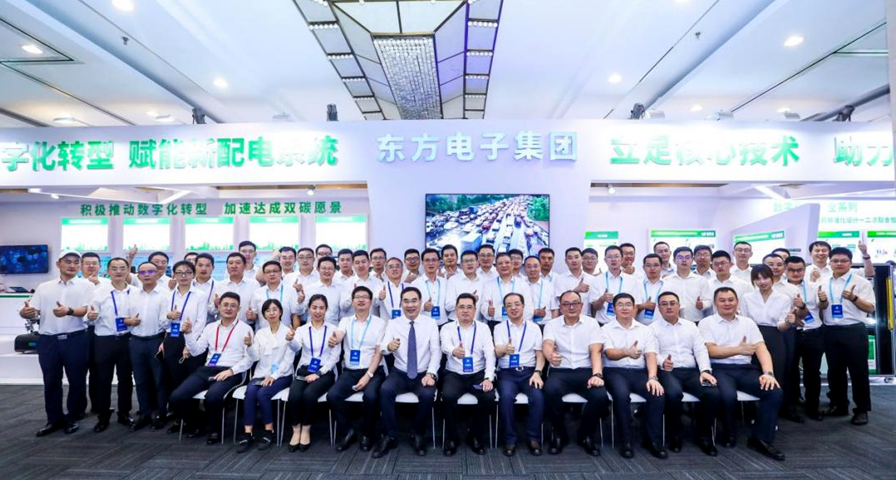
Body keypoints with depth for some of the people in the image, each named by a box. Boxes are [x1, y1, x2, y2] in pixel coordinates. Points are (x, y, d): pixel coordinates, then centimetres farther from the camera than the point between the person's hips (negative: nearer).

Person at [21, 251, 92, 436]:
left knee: (77, 381, 5)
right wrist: (25, 313, -18)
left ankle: (73, 417, 21)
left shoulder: (86, 286, 2)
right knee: (51, 382, 11)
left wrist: (69, 311, -30)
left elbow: (85, 310, -10)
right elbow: (34, 312, 6)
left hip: (75, 339, -3)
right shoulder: (44, 287, 11)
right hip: (48, 340, 3)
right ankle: (54, 419, 25)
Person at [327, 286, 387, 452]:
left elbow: (379, 352, -5)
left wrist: (368, 375, -17)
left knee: (371, 396, -30)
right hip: (350, 371, 3)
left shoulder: (379, 323, 1)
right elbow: (339, 336, -17)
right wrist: (332, 340, -43)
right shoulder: (345, 321, 7)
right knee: (332, 395, -22)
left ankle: (367, 434, -1)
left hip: (373, 371, -2)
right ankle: (346, 431, 4)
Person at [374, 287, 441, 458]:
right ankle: (390, 436, -10)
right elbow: (383, 348, -14)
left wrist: (431, 373, -22)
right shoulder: (393, 324, 0)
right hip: (400, 373, 1)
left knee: (428, 394, -30)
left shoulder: (430, 323, -1)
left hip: (423, 374, -1)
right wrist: (389, 346, -39)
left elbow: (436, 351, -6)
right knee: (385, 390, -28)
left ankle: (418, 436, -4)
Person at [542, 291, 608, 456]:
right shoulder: (552, 325, 6)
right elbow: (547, 345, -13)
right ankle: (559, 434, -5)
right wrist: (550, 355, -40)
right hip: (560, 371, 0)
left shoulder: (592, 323, 7)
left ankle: (586, 435, 2)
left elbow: (595, 351, -4)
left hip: (585, 371, 1)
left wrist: (597, 374, -23)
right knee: (550, 391, -33)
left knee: (601, 396, -29)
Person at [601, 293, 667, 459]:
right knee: (622, 394, -33)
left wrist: (652, 377, -16)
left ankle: (653, 440, -7)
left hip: (639, 372, 3)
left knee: (658, 394, -25)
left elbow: (651, 355, 2)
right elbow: (609, 353, -11)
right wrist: (626, 352, -34)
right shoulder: (606, 329, 5)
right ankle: (625, 441, -17)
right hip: (615, 371, -3)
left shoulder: (645, 330, 14)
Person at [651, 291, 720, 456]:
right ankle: (675, 434, -8)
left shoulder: (690, 325, 20)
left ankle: (703, 435, 0)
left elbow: (701, 350, 11)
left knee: (713, 394, -23)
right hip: (667, 372, -4)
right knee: (673, 393, -35)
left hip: (691, 371, 4)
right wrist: (662, 362, -28)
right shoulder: (653, 328, 7)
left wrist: (705, 370, -7)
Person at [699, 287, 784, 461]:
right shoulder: (706, 323, 5)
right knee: (728, 395, -33)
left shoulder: (748, 322, 15)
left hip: (745, 369, 4)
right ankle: (729, 433, -1)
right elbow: (711, 351, -6)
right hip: (720, 369, -4)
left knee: (776, 392, -20)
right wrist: (738, 350, -15)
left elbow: (762, 349, 4)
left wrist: (768, 373, -12)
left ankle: (760, 438, -6)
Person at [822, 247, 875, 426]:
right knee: (834, 371, 12)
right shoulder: (824, 283, 9)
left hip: (854, 331, -4)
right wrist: (823, 301, -7)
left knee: (858, 371, 3)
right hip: (831, 332, 4)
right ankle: (839, 405, 25)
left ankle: (862, 409, 14)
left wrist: (854, 298, -23)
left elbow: (871, 308, -7)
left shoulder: (861, 282, -4)